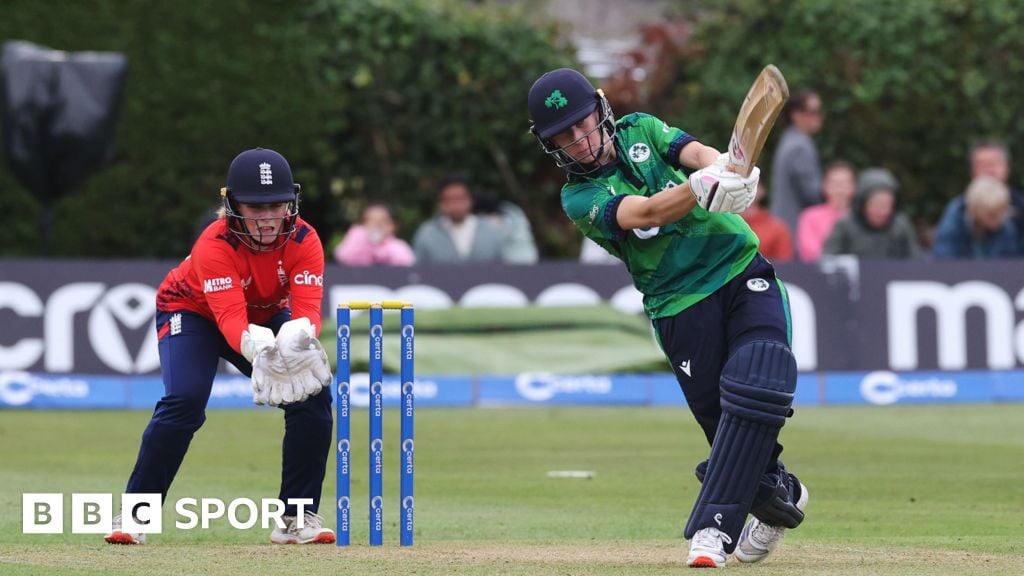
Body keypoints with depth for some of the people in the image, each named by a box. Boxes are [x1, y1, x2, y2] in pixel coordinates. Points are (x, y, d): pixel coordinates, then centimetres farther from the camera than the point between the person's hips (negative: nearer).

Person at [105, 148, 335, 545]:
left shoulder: (304, 241, -25)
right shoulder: (214, 245, -35)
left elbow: (307, 309, -36)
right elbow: (231, 320, -45)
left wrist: (299, 335, -60)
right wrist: (256, 345, -68)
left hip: (267, 316, 4)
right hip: (192, 311, -4)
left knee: (313, 396, -15)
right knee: (184, 402, -27)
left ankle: (298, 518, -3)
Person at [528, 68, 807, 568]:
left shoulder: (641, 131, 10)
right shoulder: (579, 199, -3)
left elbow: (694, 152, -9)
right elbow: (645, 213, -22)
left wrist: (718, 166, -35)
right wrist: (703, 189, -42)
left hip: (742, 270, 1)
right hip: (682, 306, -1)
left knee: (754, 391, -19)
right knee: (720, 415, -8)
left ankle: (713, 527, -19)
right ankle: (778, 494, 21)